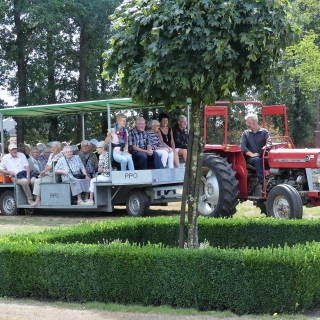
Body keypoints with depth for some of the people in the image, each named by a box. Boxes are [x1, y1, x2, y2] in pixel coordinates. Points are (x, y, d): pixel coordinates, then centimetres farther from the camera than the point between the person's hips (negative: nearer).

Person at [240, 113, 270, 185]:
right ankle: (262, 182, -42)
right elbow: (243, 147, 0)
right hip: (250, 159, 0)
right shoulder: (246, 134, 12)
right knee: (257, 160, -35)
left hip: (263, 157, 0)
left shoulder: (264, 132, 8)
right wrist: (252, 154, -17)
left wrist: (260, 153, -25)